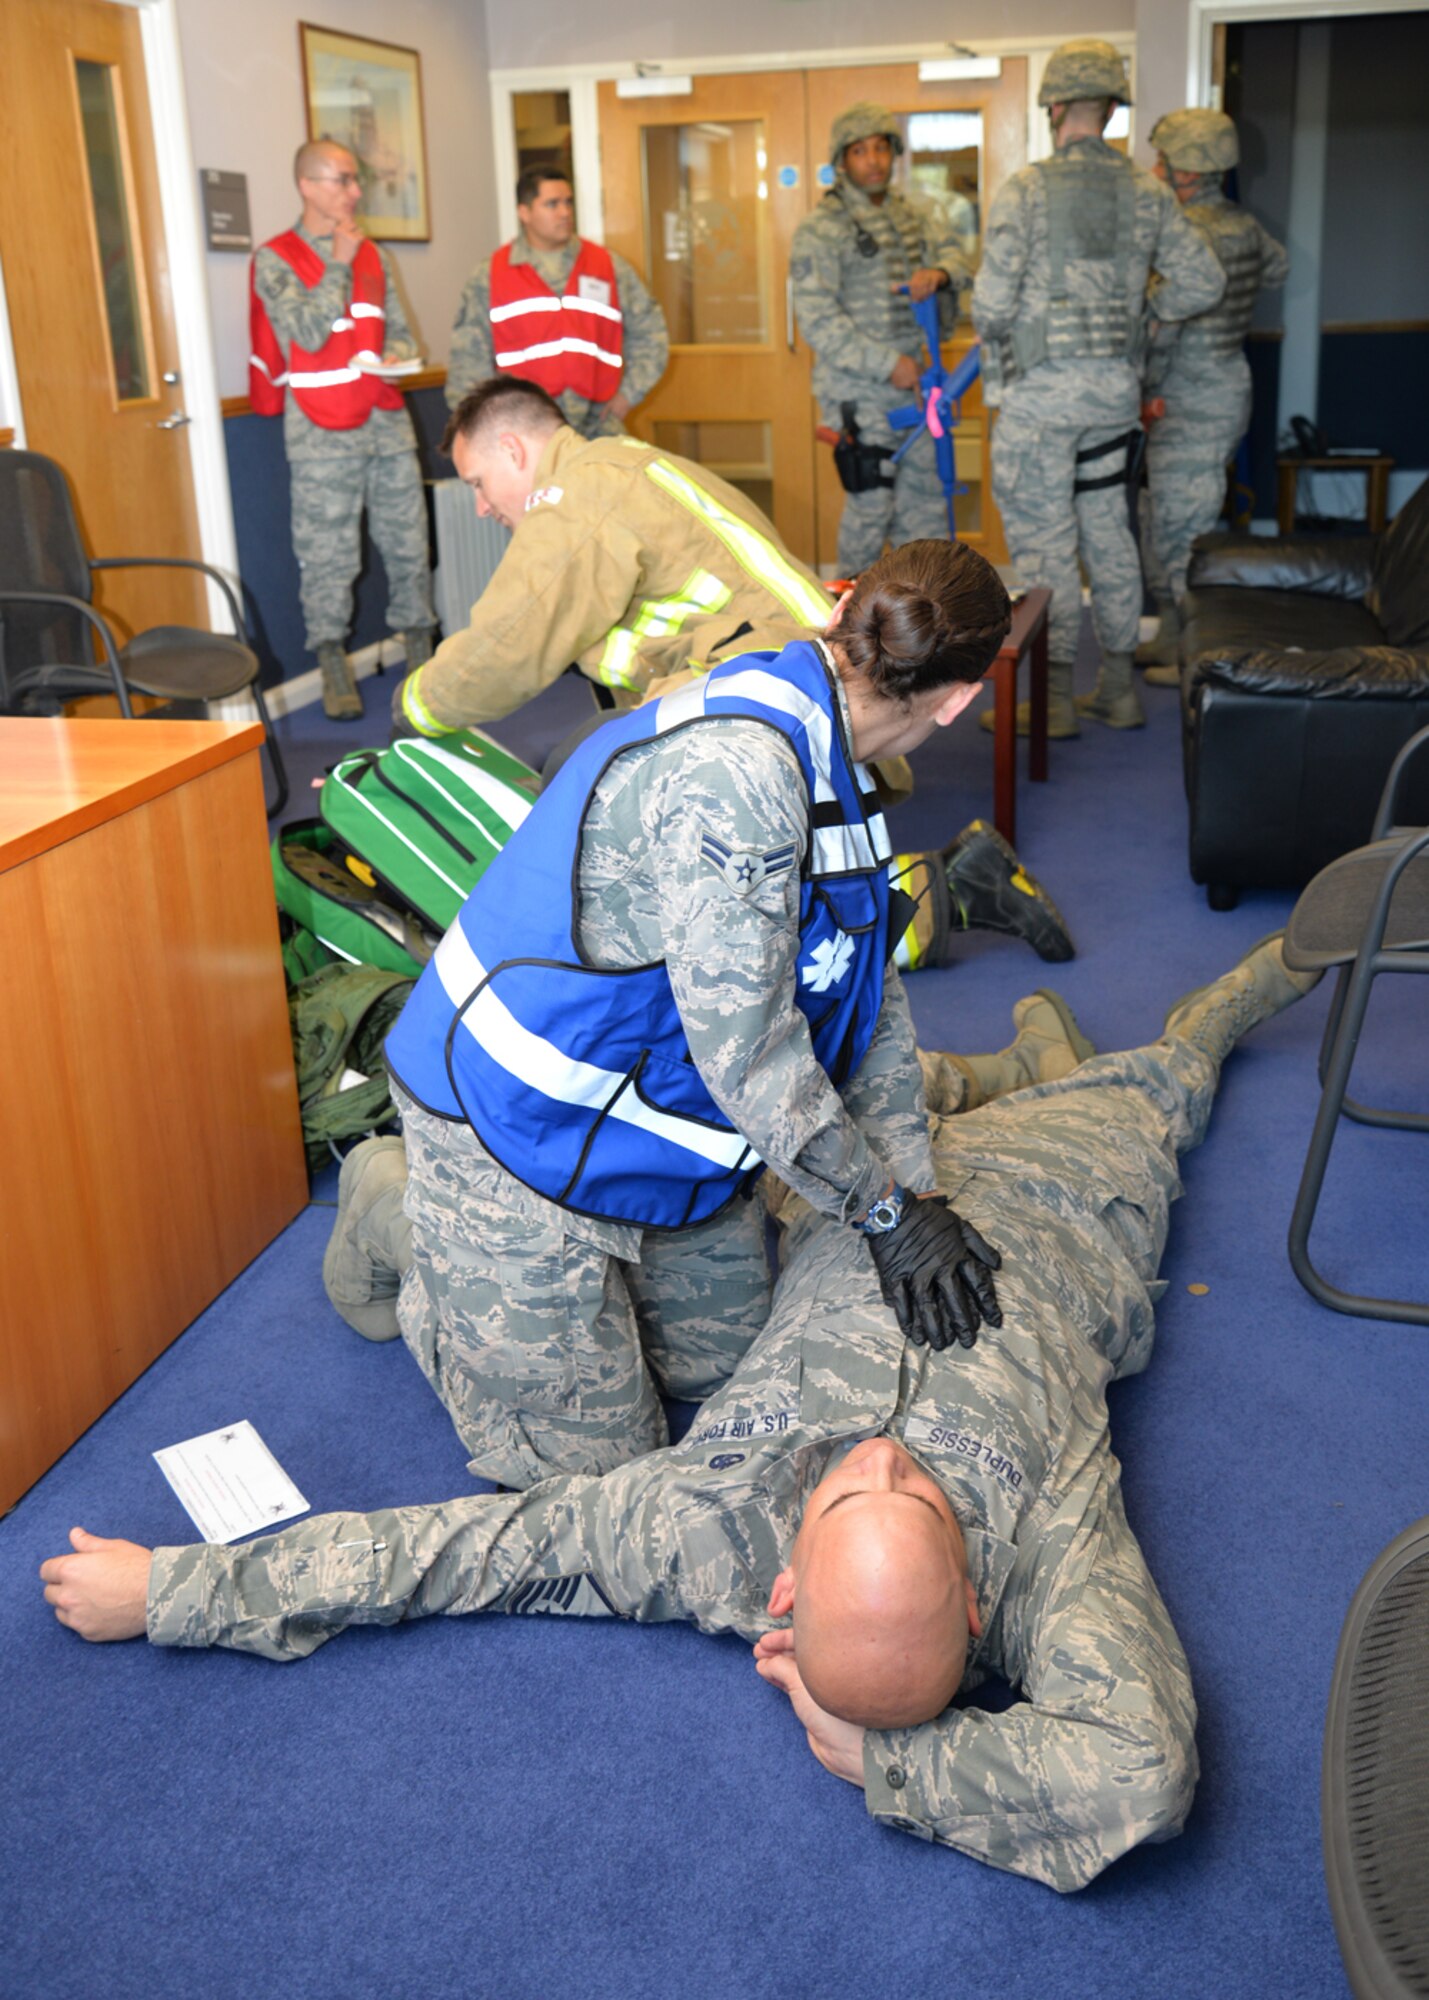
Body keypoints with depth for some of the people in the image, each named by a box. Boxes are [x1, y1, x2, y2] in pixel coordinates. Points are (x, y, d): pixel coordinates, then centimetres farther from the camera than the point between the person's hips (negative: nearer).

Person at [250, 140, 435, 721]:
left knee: (408, 542, 7)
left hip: (387, 421, 5)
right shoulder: (275, 259, -2)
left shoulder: (373, 255, 14)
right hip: (322, 431, -5)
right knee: (328, 554, -2)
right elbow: (308, 333, -14)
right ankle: (333, 666, 8)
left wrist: (395, 356, -4)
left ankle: (421, 650, 18)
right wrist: (338, 263, -9)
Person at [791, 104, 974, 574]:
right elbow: (818, 320, -15)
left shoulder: (913, 215, 13)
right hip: (858, 391, -6)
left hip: (913, 382, 6)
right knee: (871, 504, -4)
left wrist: (940, 272, -18)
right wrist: (886, 364, -18)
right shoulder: (820, 230, -8)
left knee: (925, 498, 10)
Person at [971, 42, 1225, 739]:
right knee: (1108, 530, 14)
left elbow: (993, 299, -11)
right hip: (1116, 387, 5)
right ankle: (1118, 687, 20)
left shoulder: (1025, 189, -8)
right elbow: (1204, 281, 4)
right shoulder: (1147, 193, 6)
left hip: (1040, 387, -5)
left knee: (1042, 537, -1)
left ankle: (1054, 697, 1)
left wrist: (995, 350, 10)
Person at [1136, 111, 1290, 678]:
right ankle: (1172, 639, 27)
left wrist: (1141, 392, -13)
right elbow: (1278, 266, 29)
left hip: (1194, 407, -10)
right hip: (1226, 391, 10)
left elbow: (1161, 327, -23)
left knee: (1182, 532, -4)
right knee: (1166, 525, 17)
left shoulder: (1186, 232, -19)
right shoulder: (1242, 224, 9)